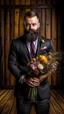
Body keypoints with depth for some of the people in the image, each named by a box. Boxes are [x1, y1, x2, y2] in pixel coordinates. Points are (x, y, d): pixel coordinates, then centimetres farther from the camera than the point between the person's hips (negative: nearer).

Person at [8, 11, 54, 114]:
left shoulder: (48, 43, 3)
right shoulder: (16, 43, 1)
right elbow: (11, 64, -2)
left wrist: (42, 77, -15)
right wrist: (24, 78, -17)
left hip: (43, 91, 1)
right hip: (23, 90, 0)